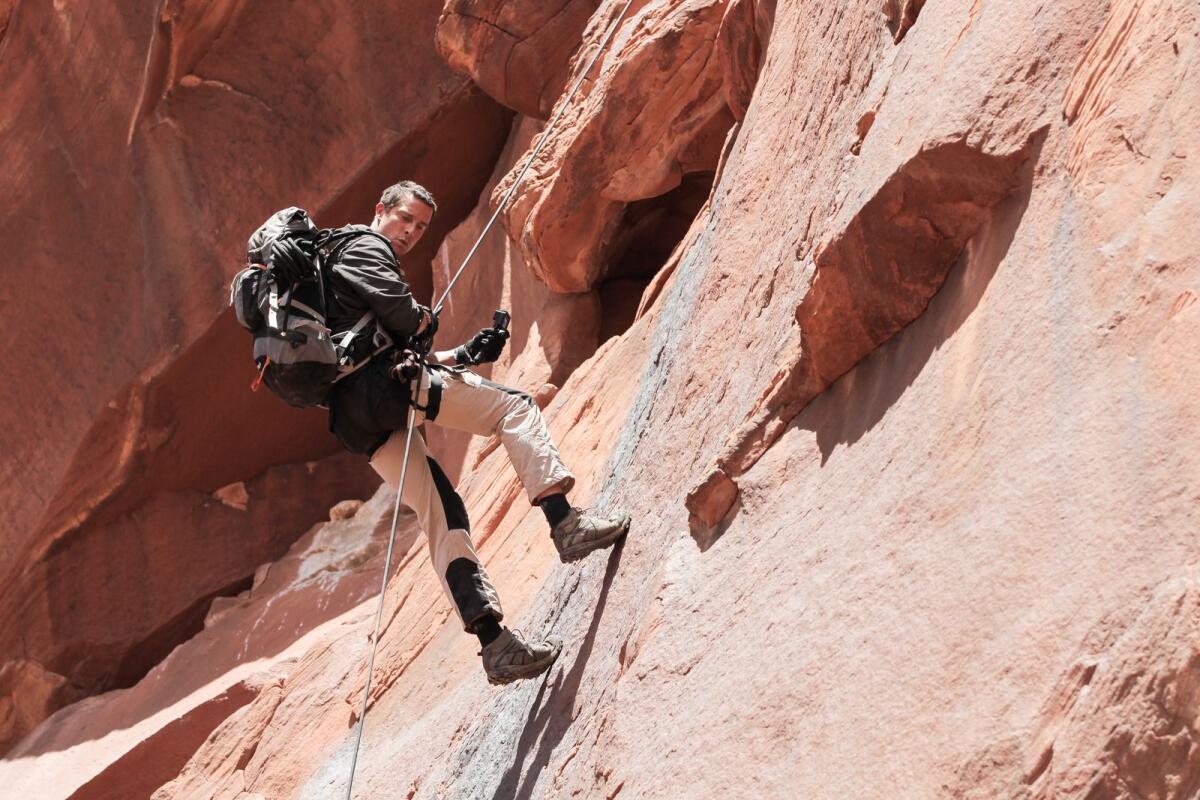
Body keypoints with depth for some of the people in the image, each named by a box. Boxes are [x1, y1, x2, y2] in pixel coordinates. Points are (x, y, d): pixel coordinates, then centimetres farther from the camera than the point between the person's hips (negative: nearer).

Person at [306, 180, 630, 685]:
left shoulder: (350, 257, 35)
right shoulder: (365, 247, 5)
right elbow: (391, 302, -16)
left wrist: (463, 355, 26)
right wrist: (422, 322, 6)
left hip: (354, 419, 9)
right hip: (381, 383, -9)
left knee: (443, 517, 3)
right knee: (514, 407, -6)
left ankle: (495, 643, -5)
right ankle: (564, 522, -23)